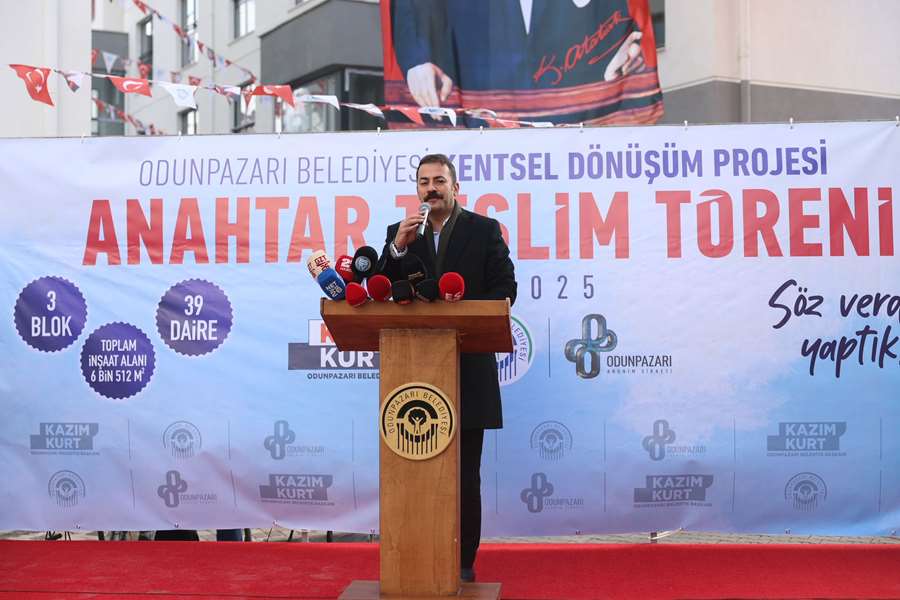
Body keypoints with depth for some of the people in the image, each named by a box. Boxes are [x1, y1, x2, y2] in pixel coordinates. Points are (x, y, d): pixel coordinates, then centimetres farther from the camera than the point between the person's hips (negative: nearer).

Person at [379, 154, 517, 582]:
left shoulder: (484, 229, 4)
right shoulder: (400, 232, 10)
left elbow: (504, 288, -1)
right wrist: (398, 247, -13)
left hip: (467, 367, -2)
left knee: (465, 473, 4)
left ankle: (463, 560, 12)